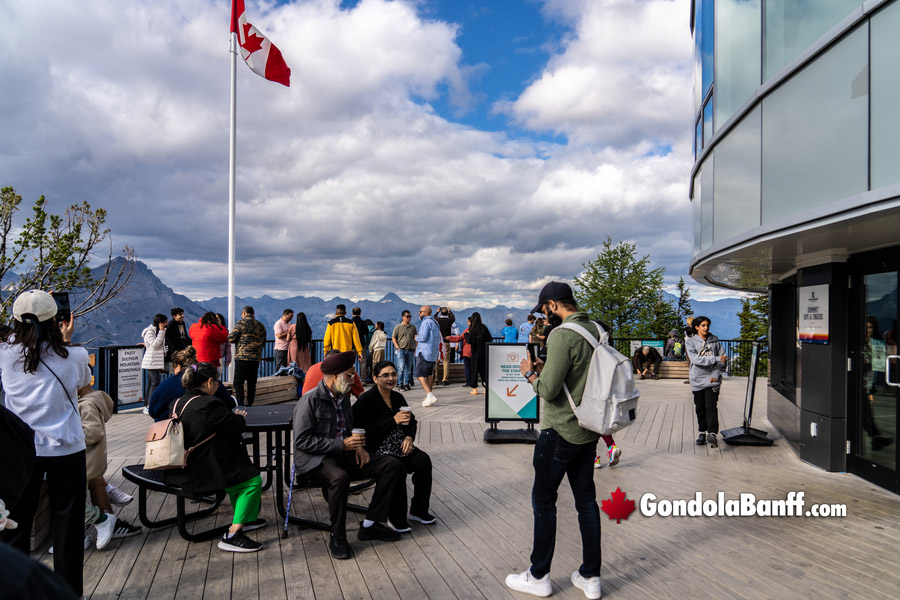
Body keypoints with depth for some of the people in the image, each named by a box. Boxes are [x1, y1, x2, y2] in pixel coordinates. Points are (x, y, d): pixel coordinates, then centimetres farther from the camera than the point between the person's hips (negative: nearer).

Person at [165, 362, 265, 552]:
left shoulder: (179, 403, 9)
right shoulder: (208, 404, -21)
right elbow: (236, 426, -14)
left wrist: (233, 416, 10)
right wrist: (239, 417, 6)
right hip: (200, 472, -11)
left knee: (239, 471, 27)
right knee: (252, 481, -7)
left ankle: (244, 519, 36)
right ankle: (232, 535, -10)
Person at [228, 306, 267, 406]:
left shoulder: (241, 323, -5)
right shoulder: (261, 326, 11)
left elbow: (231, 338, -7)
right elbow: (263, 343, 16)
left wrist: (240, 339, 12)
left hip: (242, 357, -5)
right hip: (256, 358, 5)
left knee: (238, 383, -1)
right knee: (252, 383, 10)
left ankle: (241, 405, -9)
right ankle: (249, 405, 12)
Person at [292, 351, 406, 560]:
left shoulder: (343, 397, 13)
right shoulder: (310, 400, -13)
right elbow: (302, 441, -18)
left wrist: (357, 446, 4)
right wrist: (342, 445, -21)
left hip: (343, 455, 8)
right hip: (315, 459, -8)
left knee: (391, 465, -7)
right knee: (339, 478, -40)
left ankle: (369, 525, -3)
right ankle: (337, 537, -19)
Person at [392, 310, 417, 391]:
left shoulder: (413, 327, 12)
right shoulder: (398, 327, 2)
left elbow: (415, 339, 16)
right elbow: (393, 337, 3)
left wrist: (416, 348, 7)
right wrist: (397, 347, -7)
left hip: (410, 350, 4)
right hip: (401, 350, -3)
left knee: (408, 368, 7)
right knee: (401, 367, -11)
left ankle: (407, 384, 16)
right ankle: (400, 384, -5)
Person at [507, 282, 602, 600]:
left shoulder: (562, 336, -21)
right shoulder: (596, 331, 5)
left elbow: (548, 391, -22)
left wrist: (530, 373, -4)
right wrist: (546, 369, 12)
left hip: (560, 431, -8)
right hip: (588, 430, 8)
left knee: (543, 500, 7)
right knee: (586, 499, 14)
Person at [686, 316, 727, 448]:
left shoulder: (715, 340, 9)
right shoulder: (691, 342, 2)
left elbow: (723, 357, 9)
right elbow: (695, 359, -12)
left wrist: (716, 374, -4)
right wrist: (716, 359, -17)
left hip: (712, 379, 0)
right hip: (698, 380, 1)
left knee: (711, 406, -13)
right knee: (700, 408, 7)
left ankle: (712, 434, -21)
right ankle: (702, 433, 20)